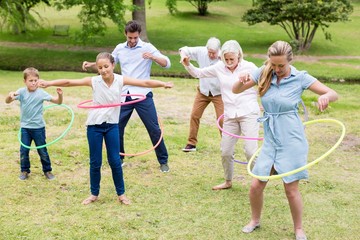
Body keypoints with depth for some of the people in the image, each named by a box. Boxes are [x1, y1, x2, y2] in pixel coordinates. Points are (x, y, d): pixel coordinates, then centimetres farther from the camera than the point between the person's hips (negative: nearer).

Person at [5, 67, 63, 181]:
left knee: (42, 151, 8)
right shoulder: (21, 92, -6)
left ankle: (47, 170, 23)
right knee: (24, 150, 5)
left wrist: (60, 94, -30)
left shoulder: (41, 93, -9)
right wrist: (10, 95, -34)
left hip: (38, 127, -1)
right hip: (25, 127, 1)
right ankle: (24, 170, 23)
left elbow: (58, 102, -8)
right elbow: (7, 101, -12)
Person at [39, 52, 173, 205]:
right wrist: (49, 83, -21)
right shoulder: (94, 81, -9)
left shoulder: (120, 80, -6)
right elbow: (69, 82, -11)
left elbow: (145, 83, -10)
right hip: (95, 125, 0)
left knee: (115, 161, 5)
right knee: (95, 162, 7)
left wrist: (163, 84, -20)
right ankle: (94, 194, 23)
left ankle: (121, 194, 20)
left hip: (112, 125, 1)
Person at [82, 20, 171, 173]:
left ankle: (163, 161, 12)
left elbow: (167, 64, -13)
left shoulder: (147, 47, -5)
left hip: (143, 95, -4)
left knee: (154, 129, -1)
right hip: (125, 95, 4)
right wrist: (91, 64, 3)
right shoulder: (119, 49, 7)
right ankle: (119, 158, 26)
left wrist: (152, 57, -30)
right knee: (116, 128, 7)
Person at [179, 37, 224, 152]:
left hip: (218, 92, -4)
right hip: (203, 91, 4)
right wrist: (183, 55, -22)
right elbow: (184, 49, -1)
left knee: (222, 119, -5)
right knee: (194, 116, 6)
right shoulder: (201, 52, -12)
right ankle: (191, 143, 19)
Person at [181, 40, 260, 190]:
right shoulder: (220, 67, 3)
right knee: (226, 151, 9)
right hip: (230, 116, 4)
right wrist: (187, 65, -5)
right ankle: (228, 182, 31)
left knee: (250, 150, -14)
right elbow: (198, 73, 13)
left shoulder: (249, 67, -5)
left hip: (249, 114, -4)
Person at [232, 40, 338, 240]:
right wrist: (242, 80, -20)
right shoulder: (263, 73, -1)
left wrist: (326, 96, -33)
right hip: (270, 140, 3)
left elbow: (334, 94, -8)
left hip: (292, 140, -3)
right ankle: (255, 220, 31)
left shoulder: (300, 78, -9)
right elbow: (236, 90, 3)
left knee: (291, 189, 2)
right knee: (256, 186, 4)